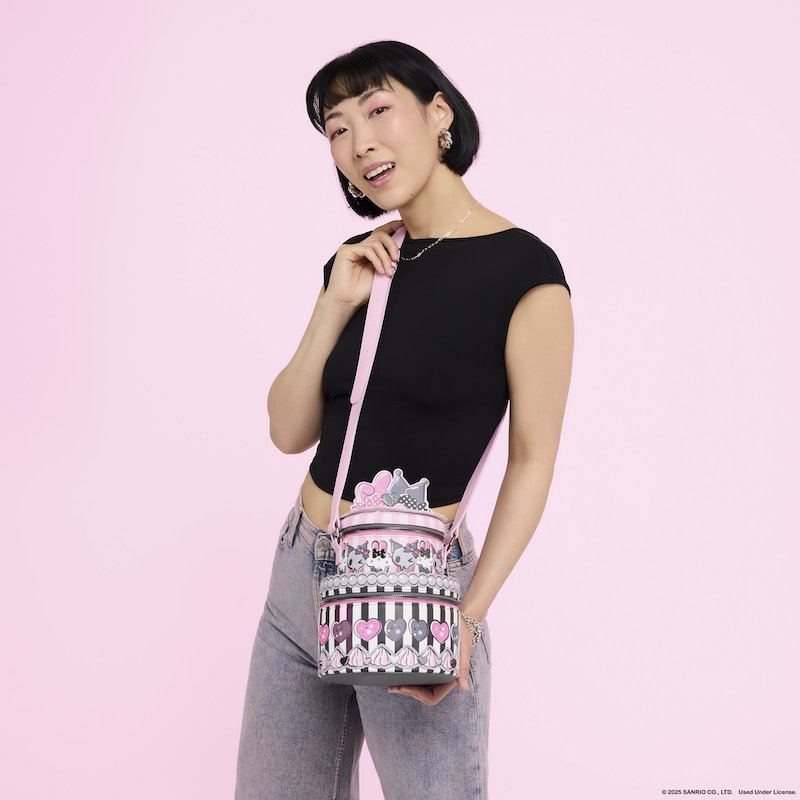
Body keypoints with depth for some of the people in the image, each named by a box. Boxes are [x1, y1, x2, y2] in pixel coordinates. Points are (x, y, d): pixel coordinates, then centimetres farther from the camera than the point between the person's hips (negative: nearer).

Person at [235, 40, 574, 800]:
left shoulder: (524, 270, -12)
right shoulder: (357, 261, 6)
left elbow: (532, 460, -9)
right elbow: (289, 432, 5)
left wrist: (468, 616, -17)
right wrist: (336, 307, -7)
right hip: (300, 568, 6)